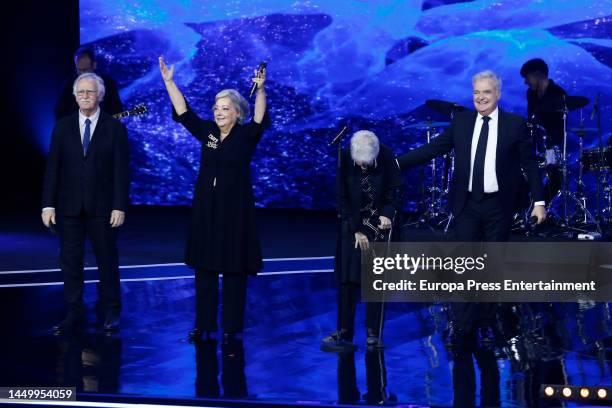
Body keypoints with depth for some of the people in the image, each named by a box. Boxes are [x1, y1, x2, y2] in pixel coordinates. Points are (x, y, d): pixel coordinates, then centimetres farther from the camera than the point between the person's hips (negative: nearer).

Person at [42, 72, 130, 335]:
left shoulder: (115, 127, -1)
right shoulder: (62, 127, 6)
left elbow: (121, 170, -4)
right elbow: (52, 167, 3)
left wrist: (120, 206, -10)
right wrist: (48, 205, -3)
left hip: (102, 206, -2)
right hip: (69, 206, 2)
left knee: (107, 261, 5)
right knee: (70, 262, 5)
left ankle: (111, 313, 16)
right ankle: (75, 314, 13)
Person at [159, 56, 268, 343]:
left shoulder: (246, 135, -6)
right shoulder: (207, 131, 4)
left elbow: (260, 119, -23)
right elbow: (183, 112, 2)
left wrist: (261, 89, -38)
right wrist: (169, 81, -6)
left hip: (235, 210, -4)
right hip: (206, 209, 4)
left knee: (234, 269, 2)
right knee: (204, 266, 7)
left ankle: (231, 327, 11)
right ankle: (203, 324, 17)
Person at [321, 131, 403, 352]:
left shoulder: (387, 157, -15)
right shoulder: (344, 160, -14)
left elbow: (396, 191, -6)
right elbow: (342, 199, -8)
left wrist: (388, 214, -22)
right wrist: (356, 230, -10)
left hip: (380, 225, -1)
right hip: (352, 225, 1)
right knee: (348, 279, -3)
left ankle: (373, 333, 4)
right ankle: (344, 332, 1)